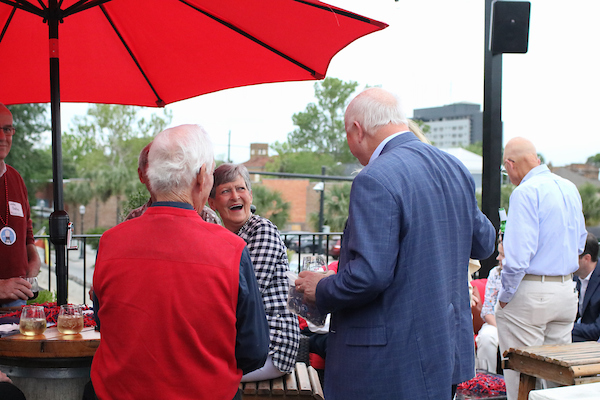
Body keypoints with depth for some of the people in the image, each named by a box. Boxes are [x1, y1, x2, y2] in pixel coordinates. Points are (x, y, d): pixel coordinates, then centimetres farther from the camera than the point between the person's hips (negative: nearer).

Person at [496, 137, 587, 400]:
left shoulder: (525, 192, -15)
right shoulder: (570, 188, 11)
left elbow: (518, 254, -21)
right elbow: (580, 243, 21)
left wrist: (505, 296, -11)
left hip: (530, 293, -8)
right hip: (567, 290, 8)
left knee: (522, 375, 1)